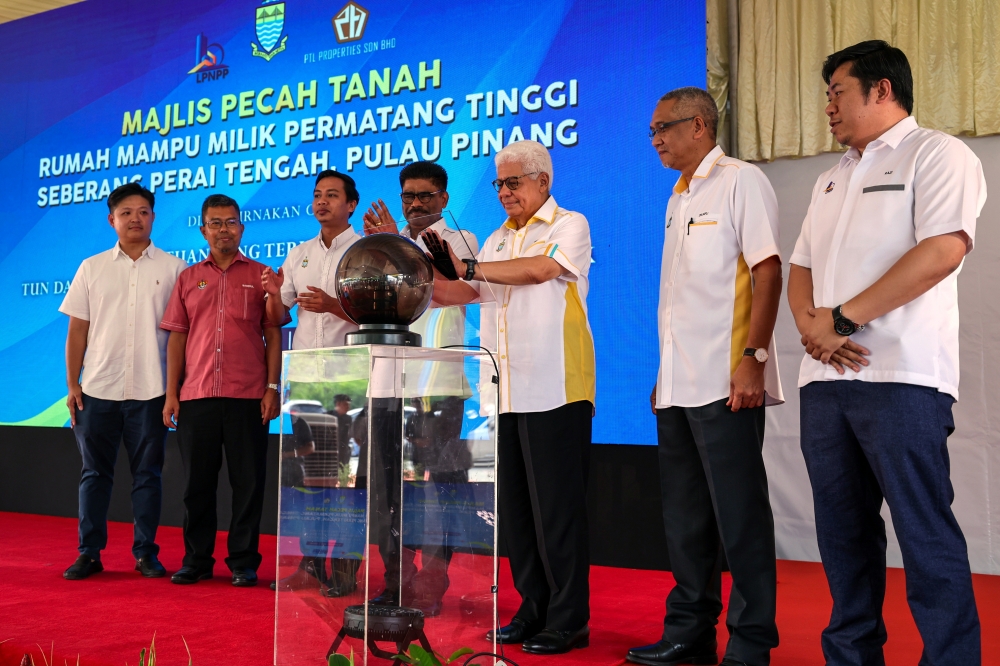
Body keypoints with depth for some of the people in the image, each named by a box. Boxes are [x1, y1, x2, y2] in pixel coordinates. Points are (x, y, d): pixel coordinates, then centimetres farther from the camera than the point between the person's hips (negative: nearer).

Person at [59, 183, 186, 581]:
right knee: (95, 472, 6)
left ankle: (146, 552, 14)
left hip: (150, 391, -1)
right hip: (98, 389, 2)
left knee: (147, 474, 5)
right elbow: (77, 330, 8)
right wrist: (72, 385, 2)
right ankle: (89, 552, 15)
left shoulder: (173, 268, 4)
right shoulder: (92, 268, 9)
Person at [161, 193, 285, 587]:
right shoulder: (189, 278, 14)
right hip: (196, 396, 2)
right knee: (197, 481, 7)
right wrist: (171, 393, 4)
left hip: (247, 396, -2)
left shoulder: (261, 275, 8)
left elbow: (273, 335, 4)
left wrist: (273, 387, -5)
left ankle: (243, 562, 11)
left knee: (248, 481, 1)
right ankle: (196, 560, 18)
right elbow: (176, 337, 11)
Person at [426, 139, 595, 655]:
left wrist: (468, 266, -9)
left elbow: (539, 269, -15)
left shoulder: (570, 225, 2)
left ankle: (569, 620, 4)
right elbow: (470, 292, 17)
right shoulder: (497, 240, 23)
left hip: (554, 390, -7)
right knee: (514, 508, 8)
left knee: (556, 507, -5)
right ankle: (533, 610, 19)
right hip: (505, 392, 7)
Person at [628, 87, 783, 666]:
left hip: (725, 382, -8)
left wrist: (753, 358, -20)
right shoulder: (680, 198, 20)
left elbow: (768, 271, -12)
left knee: (739, 515, -3)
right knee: (685, 515, 12)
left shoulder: (741, 181, -3)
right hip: (677, 386, 8)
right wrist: (666, 373, 17)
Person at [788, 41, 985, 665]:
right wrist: (811, 325, -3)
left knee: (925, 534, -5)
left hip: (901, 377, -7)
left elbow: (942, 250, -15)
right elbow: (800, 268, 20)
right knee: (842, 531, 11)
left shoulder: (936, 154, 0)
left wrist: (842, 317, -13)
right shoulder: (831, 181, 23)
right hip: (825, 379, 8)